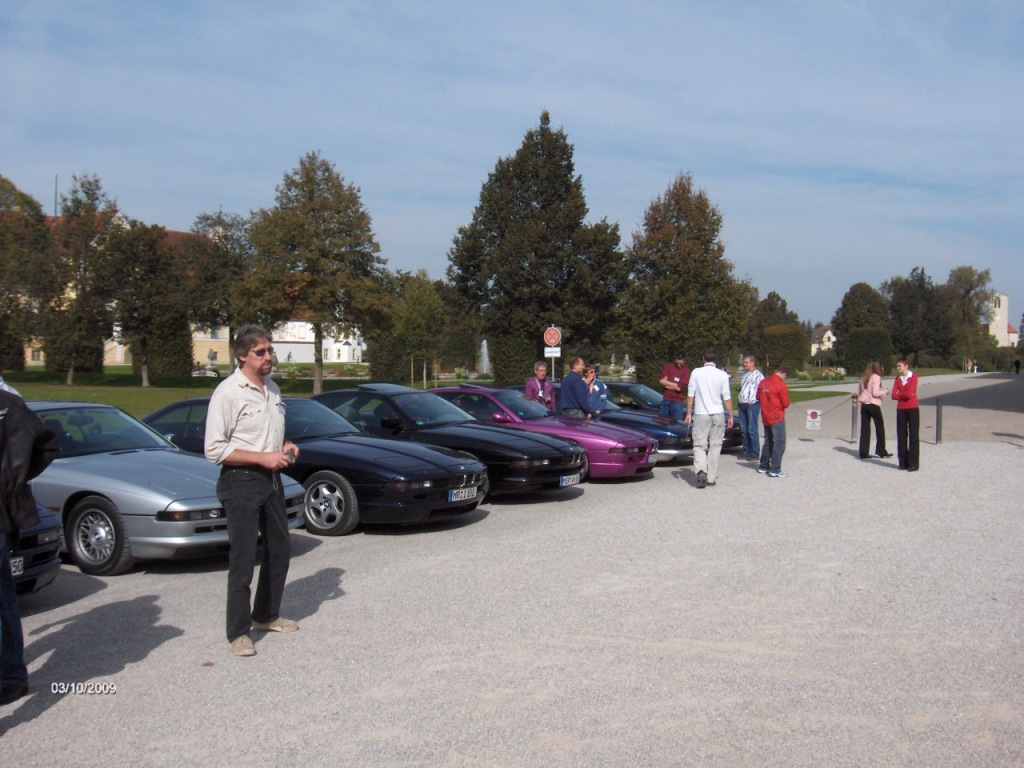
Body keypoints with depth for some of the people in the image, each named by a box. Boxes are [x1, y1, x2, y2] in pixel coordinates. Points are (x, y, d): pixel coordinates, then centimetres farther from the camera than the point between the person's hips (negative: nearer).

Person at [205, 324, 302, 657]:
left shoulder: (272, 389, 10)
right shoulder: (227, 393, -14)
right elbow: (215, 450, -17)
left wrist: (285, 446, 3)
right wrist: (264, 457, -20)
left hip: (271, 480, 8)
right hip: (241, 482, -8)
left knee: (280, 549, 16)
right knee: (243, 560, -4)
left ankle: (266, 615, 33)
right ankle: (238, 632, 7)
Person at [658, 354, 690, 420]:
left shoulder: (686, 371, -5)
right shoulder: (669, 366, 7)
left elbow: (679, 387, -13)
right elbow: (661, 380, -1)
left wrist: (666, 383, -1)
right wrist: (674, 385, -6)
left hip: (677, 402, -4)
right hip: (665, 400, 4)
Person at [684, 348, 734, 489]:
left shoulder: (696, 373, -3)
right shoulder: (722, 375, -2)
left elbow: (690, 395, -1)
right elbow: (727, 398, -1)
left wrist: (689, 413, 8)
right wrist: (730, 416, 7)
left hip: (701, 414, -1)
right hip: (718, 414, 1)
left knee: (699, 444, 3)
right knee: (715, 445, 9)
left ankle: (701, 470, -20)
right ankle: (711, 477, 10)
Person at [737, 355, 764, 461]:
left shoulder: (758, 375, -5)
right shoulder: (745, 374, 20)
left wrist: (752, 400, -14)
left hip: (752, 404, -8)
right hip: (742, 404, 8)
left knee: (752, 430, -8)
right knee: (743, 430, 9)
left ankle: (754, 454, -3)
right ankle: (746, 452, 16)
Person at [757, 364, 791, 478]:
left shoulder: (763, 382, 4)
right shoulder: (781, 385, -16)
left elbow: (758, 397, 14)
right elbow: (786, 404, -13)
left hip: (765, 417, 7)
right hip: (777, 418, -7)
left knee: (768, 442, 19)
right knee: (779, 443, -3)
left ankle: (763, 466, 24)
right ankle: (775, 470, -7)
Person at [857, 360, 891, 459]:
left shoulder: (863, 377, 11)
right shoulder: (876, 377, -10)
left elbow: (858, 392, 14)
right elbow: (875, 393, -16)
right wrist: (885, 392, -1)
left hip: (864, 404, 6)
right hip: (873, 405, -6)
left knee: (865, 428, 7)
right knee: (880, 428, 6)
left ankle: (863, 452, 6)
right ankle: (881, 451, 9)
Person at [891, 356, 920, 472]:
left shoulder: (913, 377, -6)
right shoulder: (898, 379, 9)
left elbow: (909, 393, -17)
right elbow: (894, 396, 1)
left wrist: (899, 394, -2)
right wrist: (904, 395, -11)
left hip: (912, 409, -5)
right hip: (901, 409, 5)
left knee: (913, 436, -3)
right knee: (901, 436, 5)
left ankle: (913, 464, -1)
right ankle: (903, 462, 12)